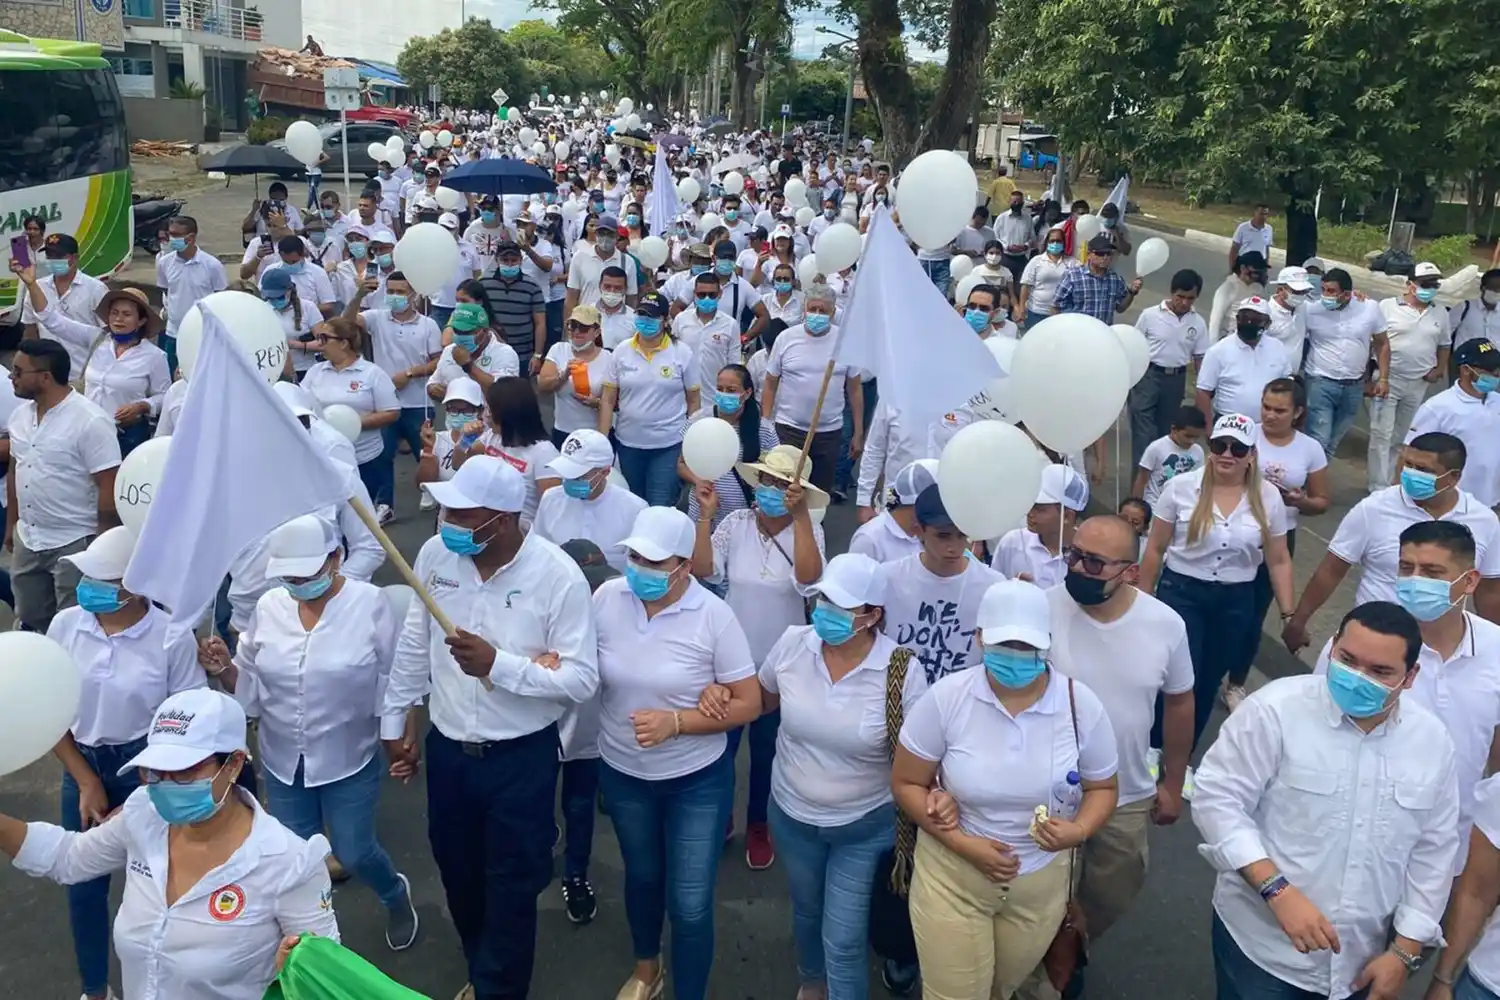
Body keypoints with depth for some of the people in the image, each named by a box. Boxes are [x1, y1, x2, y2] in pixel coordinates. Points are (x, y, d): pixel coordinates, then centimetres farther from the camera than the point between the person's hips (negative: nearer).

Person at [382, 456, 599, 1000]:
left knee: (511, 891, 9)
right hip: (447, 748, 5)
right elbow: (414, 645, 7)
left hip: (522, 757, -5)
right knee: (458, 877, 24)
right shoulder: (435, 554, -8)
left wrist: (499, 664, -29)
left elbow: (582, 680, -20)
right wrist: (394, 720, 11)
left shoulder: (558, 575, -22)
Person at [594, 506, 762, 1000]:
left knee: (690, 905, 2)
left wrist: (676, 722, -27)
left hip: (697, 780, -3)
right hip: (622, 773, 3)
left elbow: (748, 705, -16)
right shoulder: (607, 597, -13)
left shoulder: (713, 616, -21)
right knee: (642, 877, 27)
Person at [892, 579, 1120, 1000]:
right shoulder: (945, 698, -19)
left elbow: (1102, 787, -1)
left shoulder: (1082, 705, -14)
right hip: (952, 875, -2)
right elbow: (906, 782, -10)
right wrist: (961, 843, -21)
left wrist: (1079, 830, -23)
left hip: (1041, 881, 2)